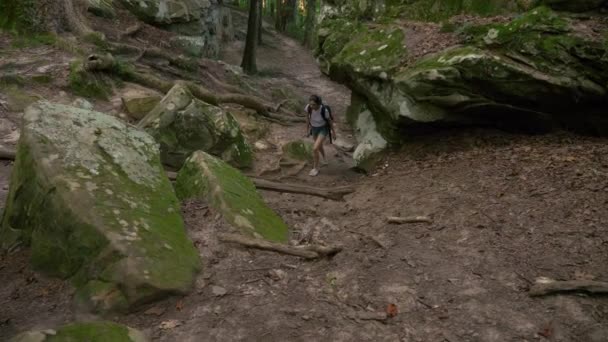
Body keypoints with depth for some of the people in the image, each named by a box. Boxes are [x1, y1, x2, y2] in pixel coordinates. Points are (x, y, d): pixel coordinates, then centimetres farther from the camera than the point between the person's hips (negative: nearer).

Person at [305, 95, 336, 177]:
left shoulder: (324, 110, -33)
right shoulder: (308, 107, -24)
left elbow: (330, 120, -14)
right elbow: (307, 118, -4)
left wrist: (333, 132, -1)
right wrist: (307, 129, 7)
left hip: (323, 129, -5)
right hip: (314, 128, 5)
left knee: (315, 148, -17)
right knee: (319, 146, 28)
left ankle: (315, 168, 5)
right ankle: (324, 159, 59)